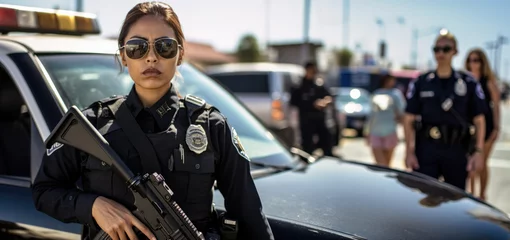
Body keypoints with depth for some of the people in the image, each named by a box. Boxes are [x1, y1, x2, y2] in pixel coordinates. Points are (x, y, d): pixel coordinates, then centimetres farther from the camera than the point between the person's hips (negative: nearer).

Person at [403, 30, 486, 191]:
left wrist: (478, 151, -6)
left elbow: (479, 120, 3)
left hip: (457, 149, 1)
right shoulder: (420, 83, 4)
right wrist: (409, 151, -6)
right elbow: (409, 119, 2)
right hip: (426, 148, 0)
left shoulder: (469, 83, 3)